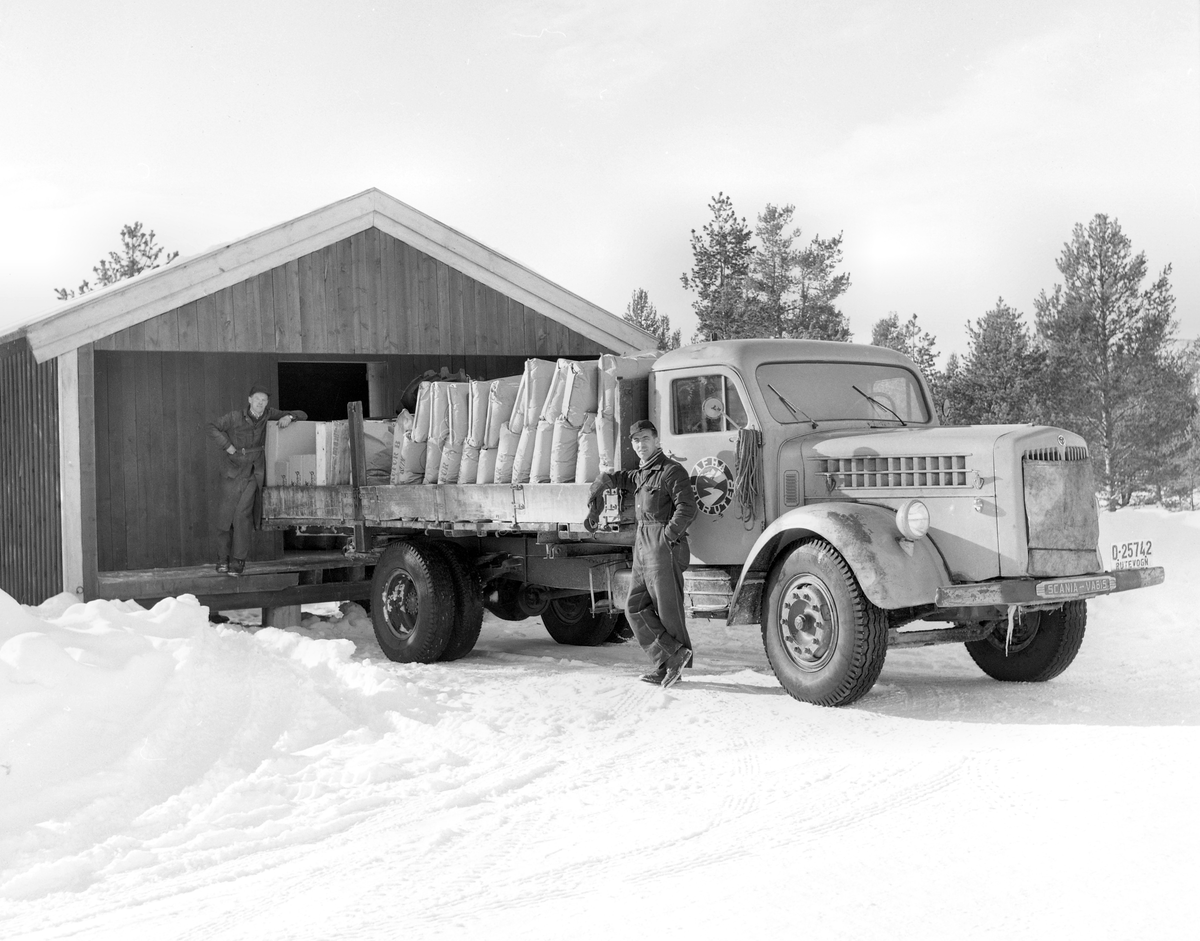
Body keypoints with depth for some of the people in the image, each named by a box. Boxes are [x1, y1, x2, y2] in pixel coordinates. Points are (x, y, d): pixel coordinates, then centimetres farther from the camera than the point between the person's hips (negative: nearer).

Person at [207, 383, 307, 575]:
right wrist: (228, 446, -9)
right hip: (233, 471, 0)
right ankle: (222, 557, 18)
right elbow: (212, 428, 1)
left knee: (243, 514, -14)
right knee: (226, 514, 0)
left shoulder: (269, 415, -2)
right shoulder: (235, 417, -8)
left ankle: (238, 560, -7)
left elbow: (302, 415, 2)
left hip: (253, 473, 0)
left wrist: (289, 416, -19)